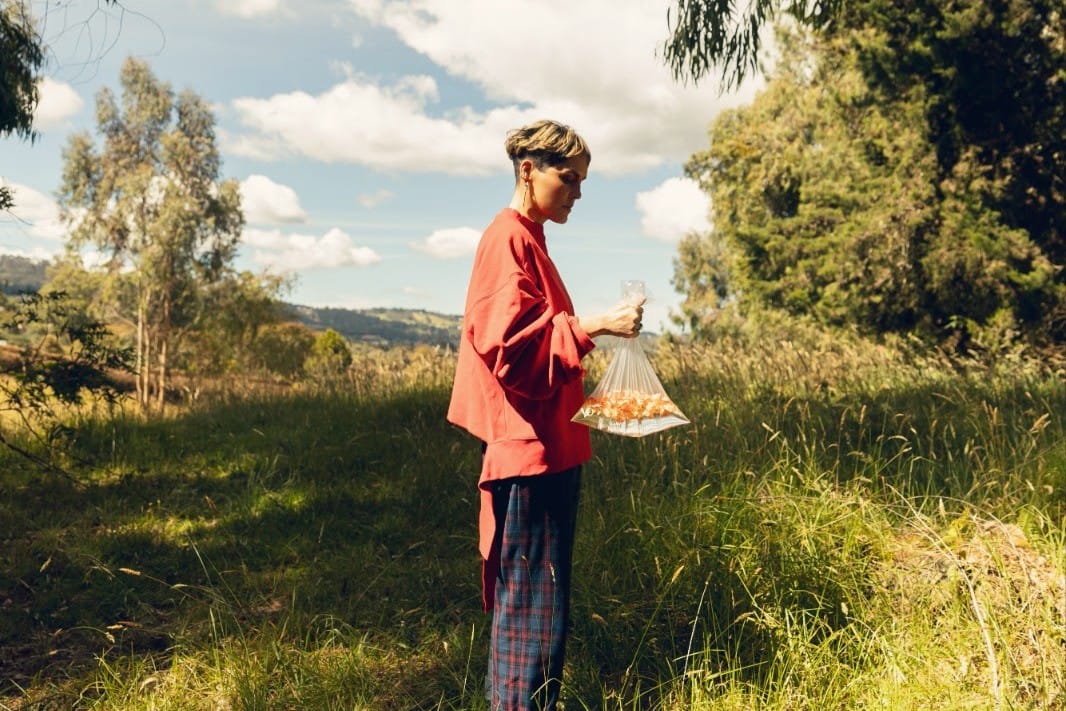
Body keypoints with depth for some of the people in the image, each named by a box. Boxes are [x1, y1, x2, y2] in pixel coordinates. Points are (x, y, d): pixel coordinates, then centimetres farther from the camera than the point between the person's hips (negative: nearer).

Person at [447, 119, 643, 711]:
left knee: (537, 597, 16)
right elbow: (509, 339, -21)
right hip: (529, 446, -10)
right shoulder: (509, 238, -11)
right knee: (532, 600, -5)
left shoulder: (528, 239, 18)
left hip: (548, 447, 10)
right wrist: (593, 325, -24)